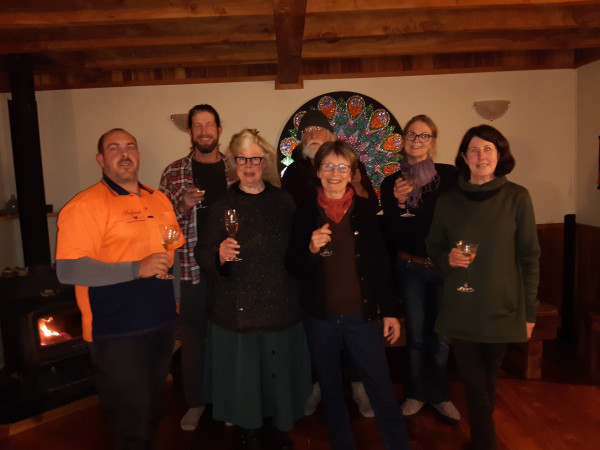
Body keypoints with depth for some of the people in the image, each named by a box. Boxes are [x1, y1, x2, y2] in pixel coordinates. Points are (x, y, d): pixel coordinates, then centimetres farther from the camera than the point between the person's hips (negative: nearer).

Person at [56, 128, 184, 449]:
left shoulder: (158, 199, 9)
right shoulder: (85, 205, -12)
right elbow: (68, 270, -21)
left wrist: (175, 309, 16)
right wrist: (138, 269, -24)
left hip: (162, 325, 6)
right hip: (117, 334, -6)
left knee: (152, 410, 24)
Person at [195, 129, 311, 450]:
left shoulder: (283, 200, 2)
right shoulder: (222, 204, -2)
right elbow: (202, 255, -5)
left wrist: (298, 292, -4)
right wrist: (220, 255, -25)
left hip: (279, 304, 2)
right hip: (236, 307, -1)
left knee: (278, 368, 12)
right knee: (243, 370, 9)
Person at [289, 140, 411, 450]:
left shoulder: (365, 210, -1)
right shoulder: (306, 213, -1)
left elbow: (381, 263, 2)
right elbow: (296, 269, 0)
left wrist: (390, 311, 2)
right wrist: (311, 248, -20)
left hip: (361, 315, -1)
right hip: (320, 319, 1)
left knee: (384, 394, 5)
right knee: (331, 392, 17)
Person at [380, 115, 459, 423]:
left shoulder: (449, 176, -5)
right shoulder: (391, 183, 1)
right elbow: (391, 235, -2)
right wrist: (398, 203, -15)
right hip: (410, 268, 1)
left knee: (441, 335, 6)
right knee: (416, 334, 10)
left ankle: (439, 394, 30)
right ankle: (418, 392, 31)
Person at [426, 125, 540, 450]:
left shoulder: (516, 198, -5)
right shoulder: (448, 200, 1)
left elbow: (529, 257, -2)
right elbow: (433, 246, 11)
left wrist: (530, 311, -1)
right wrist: (447, 258, -12)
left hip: (502, 309, 0)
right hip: (460, 309, 1)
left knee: (488, 381, 16)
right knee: (474, 384, 4)